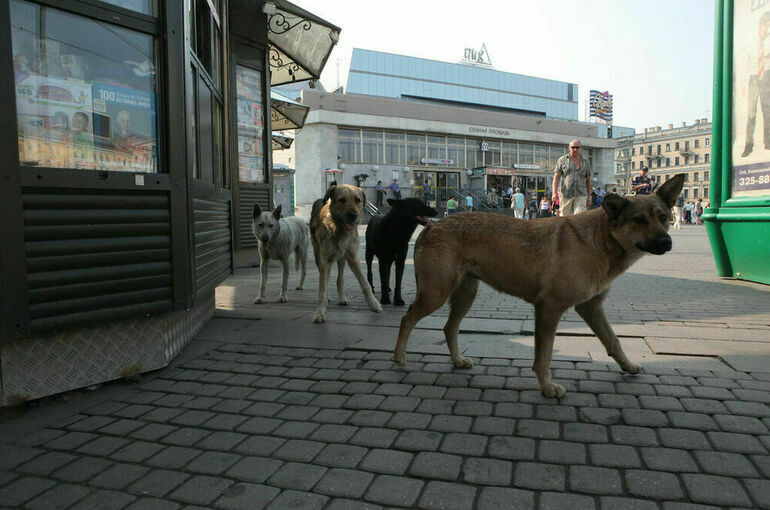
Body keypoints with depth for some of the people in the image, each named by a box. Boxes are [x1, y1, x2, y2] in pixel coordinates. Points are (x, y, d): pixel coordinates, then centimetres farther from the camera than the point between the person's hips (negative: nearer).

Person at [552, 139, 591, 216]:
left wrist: (588, 197, 16)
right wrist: (555, 193, -12)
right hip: (566, 194, -1)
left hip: (580, 195, 1)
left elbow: (588, 180, 16)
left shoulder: (586, 161, 11)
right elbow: (556, 176, 0)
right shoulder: (562, 160, 5)